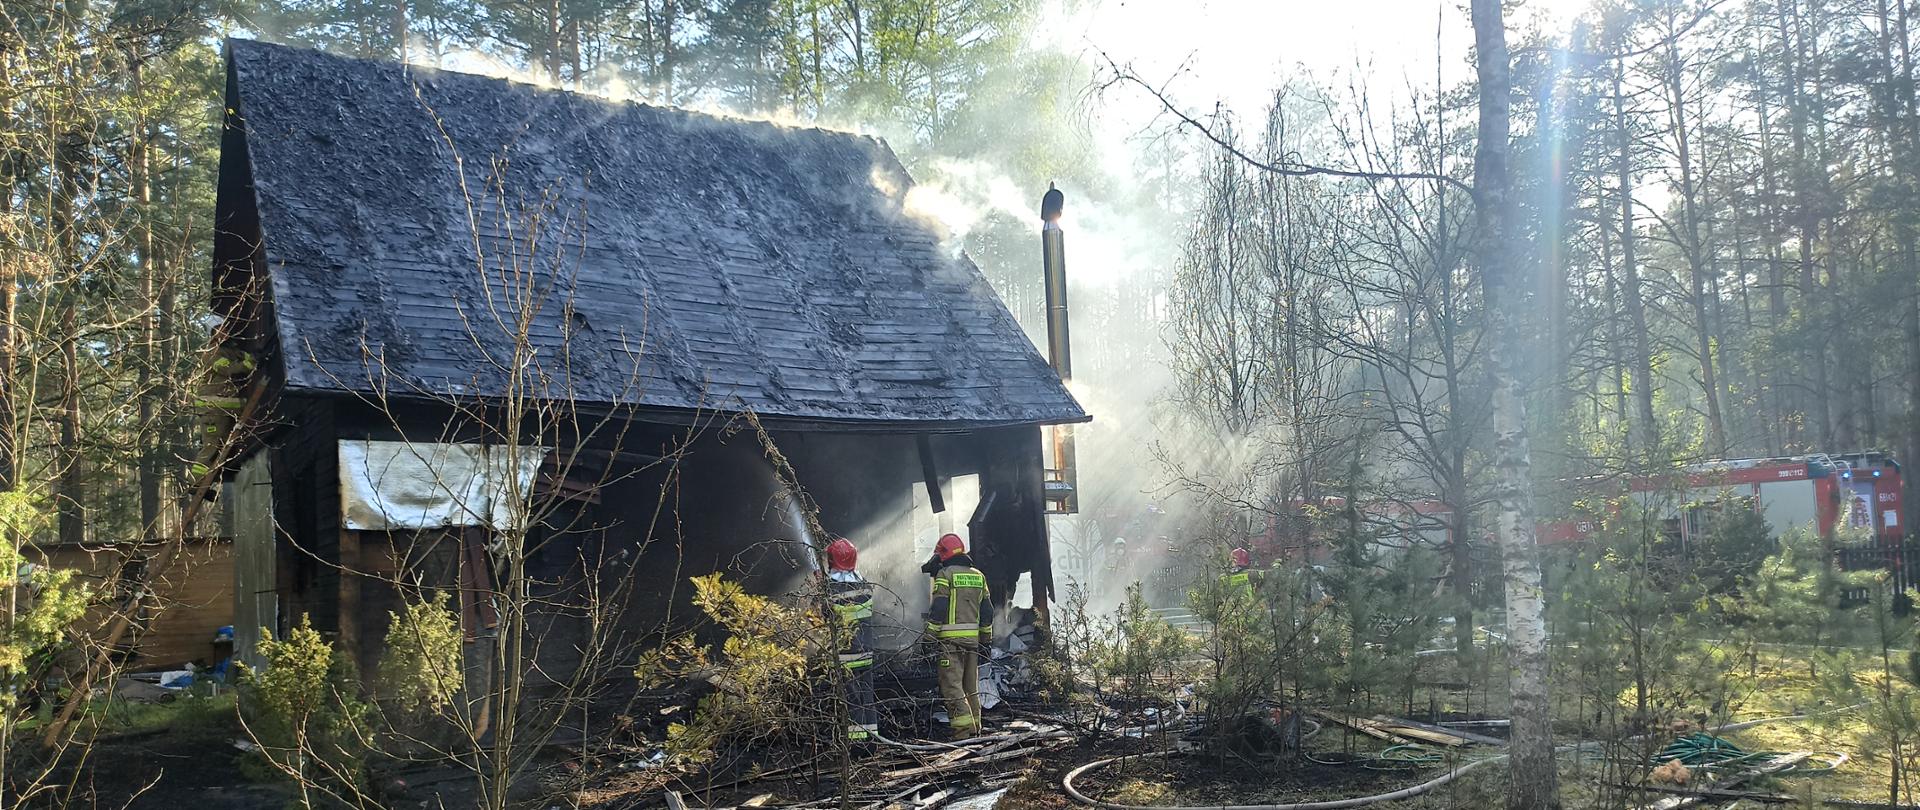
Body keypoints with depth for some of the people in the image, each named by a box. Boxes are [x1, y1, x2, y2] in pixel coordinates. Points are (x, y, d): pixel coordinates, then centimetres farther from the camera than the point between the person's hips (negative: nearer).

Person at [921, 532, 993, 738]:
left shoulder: (945, 575, -6)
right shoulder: (978, 576, 14)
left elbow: (938, 609, -11)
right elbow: (987, 611, 16)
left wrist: (929, 636, -7)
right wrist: (986, 637, 22)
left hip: (950, 638, -6)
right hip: (972, 637, 6)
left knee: (952, 682, -5)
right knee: (971, 683, 14)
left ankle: (963, 724, -14)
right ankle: (974, 724, 18)